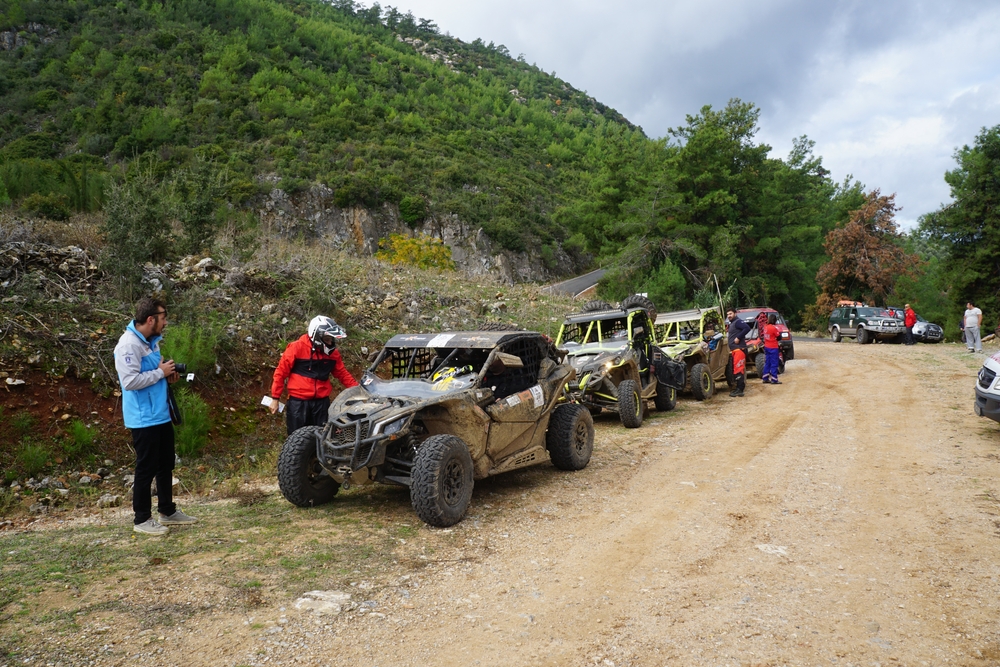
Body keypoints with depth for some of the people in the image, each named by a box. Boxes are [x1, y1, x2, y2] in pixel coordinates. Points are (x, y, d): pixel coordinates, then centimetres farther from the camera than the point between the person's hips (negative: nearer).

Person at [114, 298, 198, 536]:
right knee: (146, 469, 1)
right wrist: (161, 372, -19)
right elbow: (130, 381, -27)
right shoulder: (129, 344, -19)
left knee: (166, 465, 17)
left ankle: (168, 511, 29)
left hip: (161, 415, 9)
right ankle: (142, 519, 14)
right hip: (144, 419, -9)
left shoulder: (151, 341, 10)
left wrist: (167, 375, 4)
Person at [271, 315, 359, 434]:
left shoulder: (332, 352, 3)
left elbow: (342, 374, 9)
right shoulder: (297, 348, -10)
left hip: (322, 401, 4)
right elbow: (281, 372, -5)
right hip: (298, 401, -4)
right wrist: (275, 398, -5)